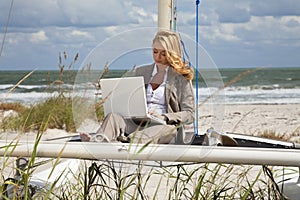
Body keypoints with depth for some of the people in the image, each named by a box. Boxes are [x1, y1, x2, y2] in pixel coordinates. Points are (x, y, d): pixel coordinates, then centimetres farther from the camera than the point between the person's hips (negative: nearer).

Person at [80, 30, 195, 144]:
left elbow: (190, 114, 3)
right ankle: (99, 141, -62)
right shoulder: (140, 72, 23)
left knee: (169, 128, -40)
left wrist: (164, 117, -15)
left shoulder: (182, 78, 10)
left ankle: (130, 141, -70)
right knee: (114, 116, -28)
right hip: (135, 124, 4)